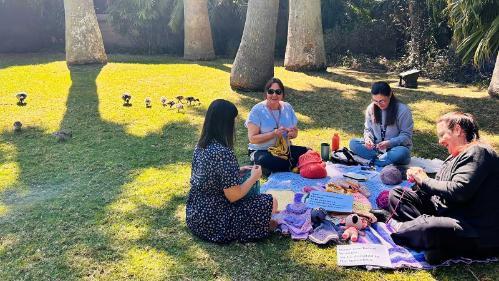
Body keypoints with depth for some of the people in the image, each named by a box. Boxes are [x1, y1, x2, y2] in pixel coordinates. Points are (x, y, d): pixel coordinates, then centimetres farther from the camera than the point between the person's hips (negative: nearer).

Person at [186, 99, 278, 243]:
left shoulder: (201, 146, 1)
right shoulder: (223, 152, -26)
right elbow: (233, 196, -21)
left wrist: (239, 170, 12)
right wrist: (254, 177, -5)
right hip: (212, 220, -9)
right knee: (270, 202, -1)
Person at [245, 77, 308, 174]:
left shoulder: (287, 108, 4)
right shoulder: (257, 110, -11)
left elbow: (295, 132, 12)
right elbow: (252, 138, -16)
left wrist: (292, 134, -13)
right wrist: (273, 134, -27)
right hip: (261, 151, -4)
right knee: (265, 160, -37)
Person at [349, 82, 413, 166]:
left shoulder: (403, 110, -16)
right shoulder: (371, 108, -3)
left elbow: (406, 135, -13)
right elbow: (368, 129, 6)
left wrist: (389, 143, -29)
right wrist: (368, 138, -18)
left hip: (395, 147, -4)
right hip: (375, 147, 5)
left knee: (402, 152, -39)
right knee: (353, 143, -19)